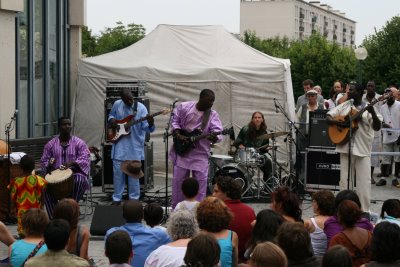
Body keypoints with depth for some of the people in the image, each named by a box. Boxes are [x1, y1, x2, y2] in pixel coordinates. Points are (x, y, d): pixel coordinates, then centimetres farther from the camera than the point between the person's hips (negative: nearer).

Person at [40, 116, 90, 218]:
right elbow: (43, 161, 11)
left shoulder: (79, 143, 7)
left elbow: (85, 160, -5)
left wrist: (72, 163, -24)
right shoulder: (50, 144, 13)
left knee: (79, 180, -38)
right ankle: (53, 218, -25)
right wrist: (49, 164, -14)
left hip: (74, 172, -1)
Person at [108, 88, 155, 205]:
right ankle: (116, 199, 17)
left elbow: (145, 127, -17)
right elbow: (111, 115, 21)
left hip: (134, 146, -3)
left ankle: (134, 199, 17)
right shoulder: (117, 104, 1)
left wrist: (150, 124, -39)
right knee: (118, 172, 6)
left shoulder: (141, 108, -11)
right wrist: (111, 120, -2)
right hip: (119, 145, 3)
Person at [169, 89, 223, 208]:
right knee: (178, 179, 7)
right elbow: (175, 121, 5)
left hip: (200, 153, 0)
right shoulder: (184, 107, -4)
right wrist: (178, 135, -8)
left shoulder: (212, 115, -4)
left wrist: (214, 137, -37)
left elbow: (217, 132, -15)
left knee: (201, 181, -2)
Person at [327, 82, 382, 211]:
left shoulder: (367, 109, 1)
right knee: (345, 180, 8)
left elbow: (377, 127, -8)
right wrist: (338, 123, -11)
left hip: (363, 149, -3)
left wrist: (373, 114, -25)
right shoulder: (343, 106, 10)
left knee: (364, 181, -4)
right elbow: (328, 118, 8)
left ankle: (364, 211, 2)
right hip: (345, 147, 3)